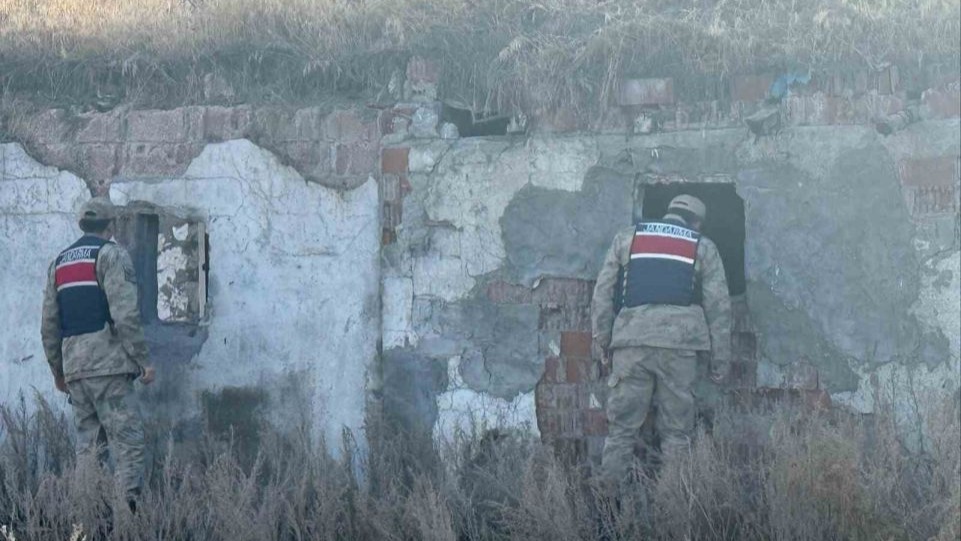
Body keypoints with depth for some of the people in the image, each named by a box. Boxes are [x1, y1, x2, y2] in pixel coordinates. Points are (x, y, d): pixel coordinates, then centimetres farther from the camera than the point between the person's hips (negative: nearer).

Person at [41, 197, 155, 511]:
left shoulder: (60, 262, 19)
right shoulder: (111, 254, -2)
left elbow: (49, 326, 18)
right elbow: (126, 314, -14)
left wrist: (58, 372, 24)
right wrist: (143, 361, -10)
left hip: (73, 367, 7)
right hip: (108, 363, -7)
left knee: (88, 442, 11)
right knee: (127, 438, -8)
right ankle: (129, 505, -18)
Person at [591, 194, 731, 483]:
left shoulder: (627, 237, 20)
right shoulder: (703, 248, 18)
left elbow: (603, 291, 13)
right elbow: (719, 307, 12)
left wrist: (601, 338, 14)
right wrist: (720, 359, 13)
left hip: (631, 339, 1)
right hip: (679, 341, -1)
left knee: (622, 424, 1)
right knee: (676, 428, 2)